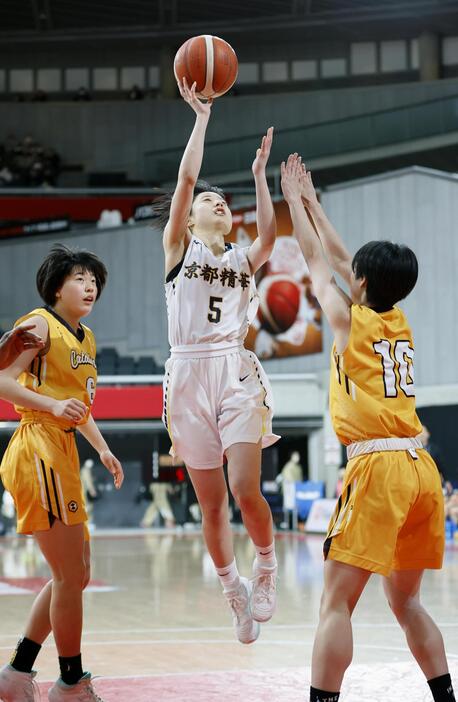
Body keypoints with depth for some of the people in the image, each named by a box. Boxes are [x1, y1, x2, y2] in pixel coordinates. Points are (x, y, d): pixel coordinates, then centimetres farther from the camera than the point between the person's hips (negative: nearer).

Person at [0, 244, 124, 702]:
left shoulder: (85, 338, 18)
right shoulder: (40, 325, -8)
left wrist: (102, 448, 21)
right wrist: (54, 406, -28)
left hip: (61, 454, 10)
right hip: (39, 448, -10)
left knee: (75, 574, 14)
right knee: (70, 575, -5)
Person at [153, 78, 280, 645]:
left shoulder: (242, 260, 17)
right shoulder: (177, 249, 10)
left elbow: (269, 235, -4)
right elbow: (186, 179, -1)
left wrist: (259, 173, 2)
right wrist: (202, 117, 1)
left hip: (236, 373, 1)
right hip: (190, 374, -1)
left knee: (245, 491, -14)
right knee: (211, 501, 3)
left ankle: (266, 565, 13)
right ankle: (234, 592, 20)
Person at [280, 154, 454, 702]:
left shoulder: (350, 321, 0)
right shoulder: (399, 322, 16)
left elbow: (316, 260, 14)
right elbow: (341, 258, 28)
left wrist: (293, 199, 27)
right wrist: (310, 201, 37)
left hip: (377, 466, -7)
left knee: (337, 601, -9)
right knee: (405, 600, 17)